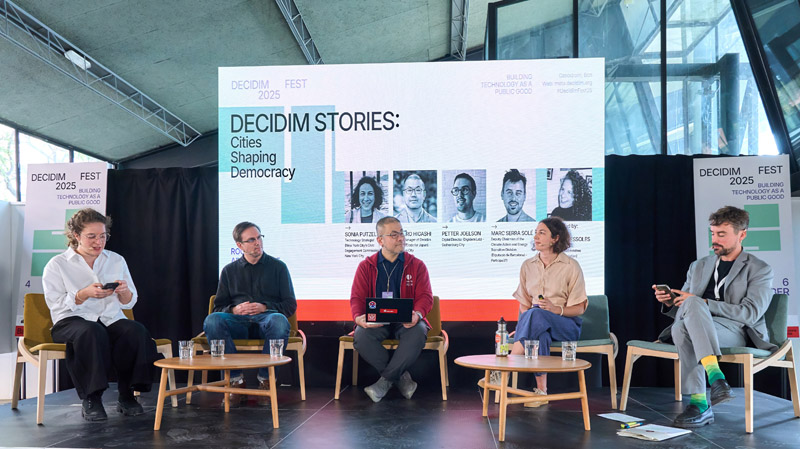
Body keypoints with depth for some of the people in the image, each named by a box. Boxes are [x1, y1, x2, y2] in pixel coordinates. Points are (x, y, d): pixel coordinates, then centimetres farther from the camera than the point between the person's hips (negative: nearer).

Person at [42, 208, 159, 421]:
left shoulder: (116, 260, 16)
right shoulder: (57, 265, 7)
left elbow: (130, 302, 14)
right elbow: (56, 305, -3)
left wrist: (123, 292, -10)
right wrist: (85, 294, -19)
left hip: (111, 320, 3)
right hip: (71, 322, -3)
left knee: (136, 331, -30)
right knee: (92, 332, -39)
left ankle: (126, 396, -20)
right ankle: (91, 399, -30)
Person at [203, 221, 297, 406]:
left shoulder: (278, 267, 15)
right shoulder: (229, 270, 21)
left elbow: (290, 305, 9)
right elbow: (219, 306, 17)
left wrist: (265, 307, -9)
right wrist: (234, 310, -6)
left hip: (267, 318, -2)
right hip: (238, 321, 2)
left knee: (279, 321, -39)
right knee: (212, 321, -31)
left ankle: (265, 379, -22)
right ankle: (236, 380, -26)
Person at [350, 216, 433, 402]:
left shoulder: (416, 265, 10)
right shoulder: (366, 266, 11)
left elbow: (425, 296, 1)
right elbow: (357, 298, 4)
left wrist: (418, 314, -23)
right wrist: (358, 317, -20)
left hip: (406, 322, 0)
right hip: (376, 321, 1)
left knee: (418, 333, -35)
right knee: (361, 336, -33)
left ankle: (386, 380, -19)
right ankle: (400, 377, -15)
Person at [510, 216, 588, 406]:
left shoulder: (571, 266, -2)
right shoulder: (528, 265, 11)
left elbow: (579, 308, -3)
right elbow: (524, 303, 14)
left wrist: (556, 309, -22)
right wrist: (524, 325, -8)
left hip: (566, 324, -3)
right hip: (538, 322, 3)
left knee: (536, 315, -38)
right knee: (540, 334, -38)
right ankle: (541, 391, -38)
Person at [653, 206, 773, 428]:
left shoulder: (760, 270, 9)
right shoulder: (699, 266, 24)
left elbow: (750, 313, -6)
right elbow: (680, 309, 23)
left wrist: (703, 303, -15)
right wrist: (670, 303, -2)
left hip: (735, 332, -4)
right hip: (695, 328, 4)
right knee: (681, 328, -34)